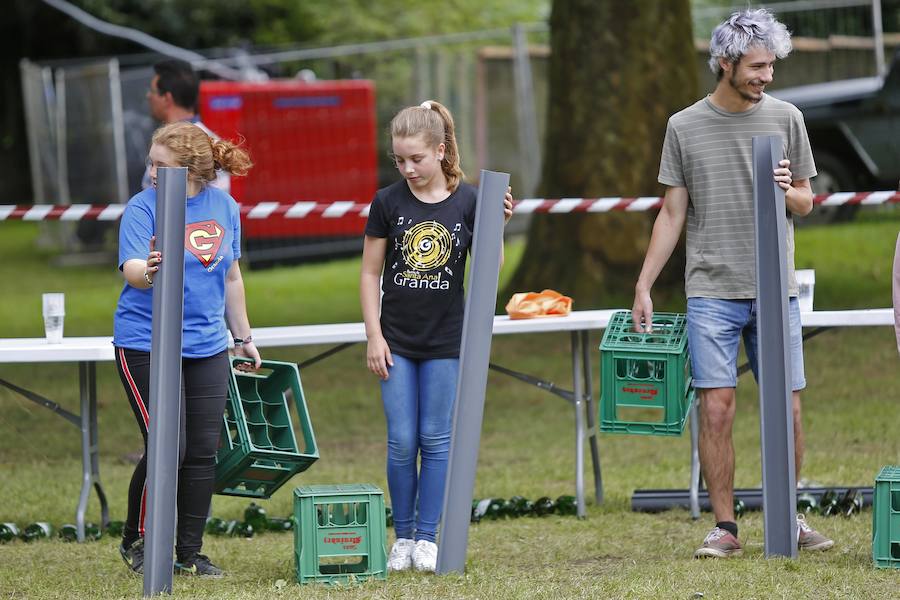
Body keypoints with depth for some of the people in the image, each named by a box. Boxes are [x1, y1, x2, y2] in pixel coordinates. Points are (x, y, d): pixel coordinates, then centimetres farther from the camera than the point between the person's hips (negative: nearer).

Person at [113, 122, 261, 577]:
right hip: (146, 346, -4)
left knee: (203, 452, 2)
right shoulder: (143, 207, -9)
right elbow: (131, 269, -22)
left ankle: (189, 552, 13)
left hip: (207, 347, 5)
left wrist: (242, 337, 21)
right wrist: (148, 271, -46)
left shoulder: (224, 207, 6)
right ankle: (136, 541, 11)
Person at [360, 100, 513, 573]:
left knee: (436, 440, 3)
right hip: (397, 340, 0)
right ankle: (403, 537, 11)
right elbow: (370, 273, 3)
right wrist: (373, 335, -3)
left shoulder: (467, 202, -3)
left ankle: (427, 538, 10)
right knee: (401, 442, 0)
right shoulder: (387, 203, -2)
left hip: (445, 341, 0)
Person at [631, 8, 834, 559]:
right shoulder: (685, 127, 4)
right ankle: (725, 528, 0)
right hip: (712, 291, -1)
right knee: (717, 409, -7)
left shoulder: (786, 119, 7)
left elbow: (807, 203, 13)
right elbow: (672, 214, 9)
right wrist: (643, 287, 4)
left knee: (787, 410, 1)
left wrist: (788, 191, -11)